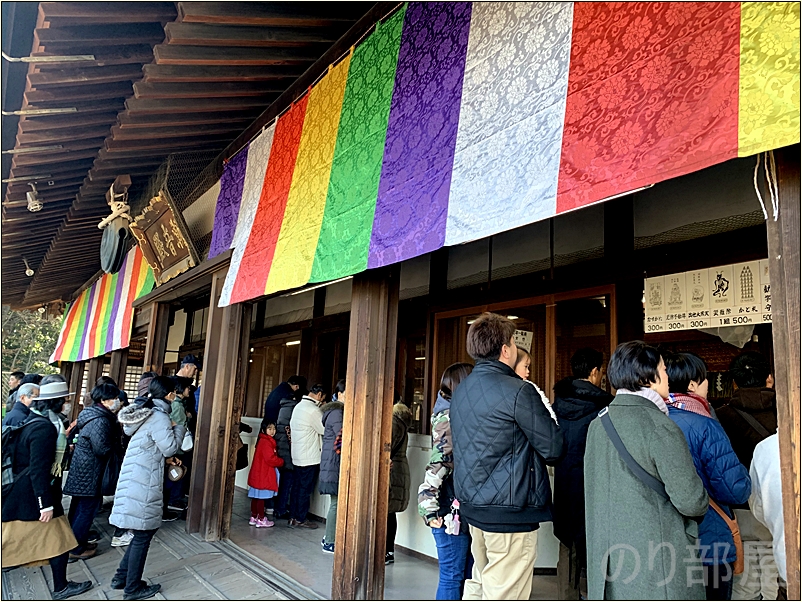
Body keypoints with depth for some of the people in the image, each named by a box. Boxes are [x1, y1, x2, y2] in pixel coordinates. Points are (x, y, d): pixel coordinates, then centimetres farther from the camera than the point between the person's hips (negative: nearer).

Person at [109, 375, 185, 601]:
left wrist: (168, 459, 19)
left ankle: (122, 577, 26)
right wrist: (179, 427, 0)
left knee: (143, 530, 19)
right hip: (143, 483, -9)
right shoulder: (159, 417, -18)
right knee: (144, 533, 2)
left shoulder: (144, 412, 12)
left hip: (134, 479, 9)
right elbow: (170, 447, -15)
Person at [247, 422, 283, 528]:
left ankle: (254, 517, 23)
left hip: (257, 475, 10)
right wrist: (282, 461, -7)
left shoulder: (262, 440, 14)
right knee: (261, 497, -2)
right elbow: (271, 459, -21)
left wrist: (278, 460, 3)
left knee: (256, 497, 15)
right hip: (263, 476, -10)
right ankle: (261, 520, 4)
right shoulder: (266, 442, -18)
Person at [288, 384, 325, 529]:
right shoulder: (313, 410, -19)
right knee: (306, 489, 2)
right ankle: (301, 519, 10)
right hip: (310, 457, -9)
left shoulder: (299, 406, 11)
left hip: (297, 456, 9)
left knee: (297, 486, 14)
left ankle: (293, 517, 20)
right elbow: (325, 429, -14)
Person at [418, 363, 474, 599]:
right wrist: (430, 509, -21)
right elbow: (438, 464, -19)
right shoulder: (448, 418, -14)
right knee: (452, 575, 3)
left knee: (468, 575, 15)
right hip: (451, 511, -8)